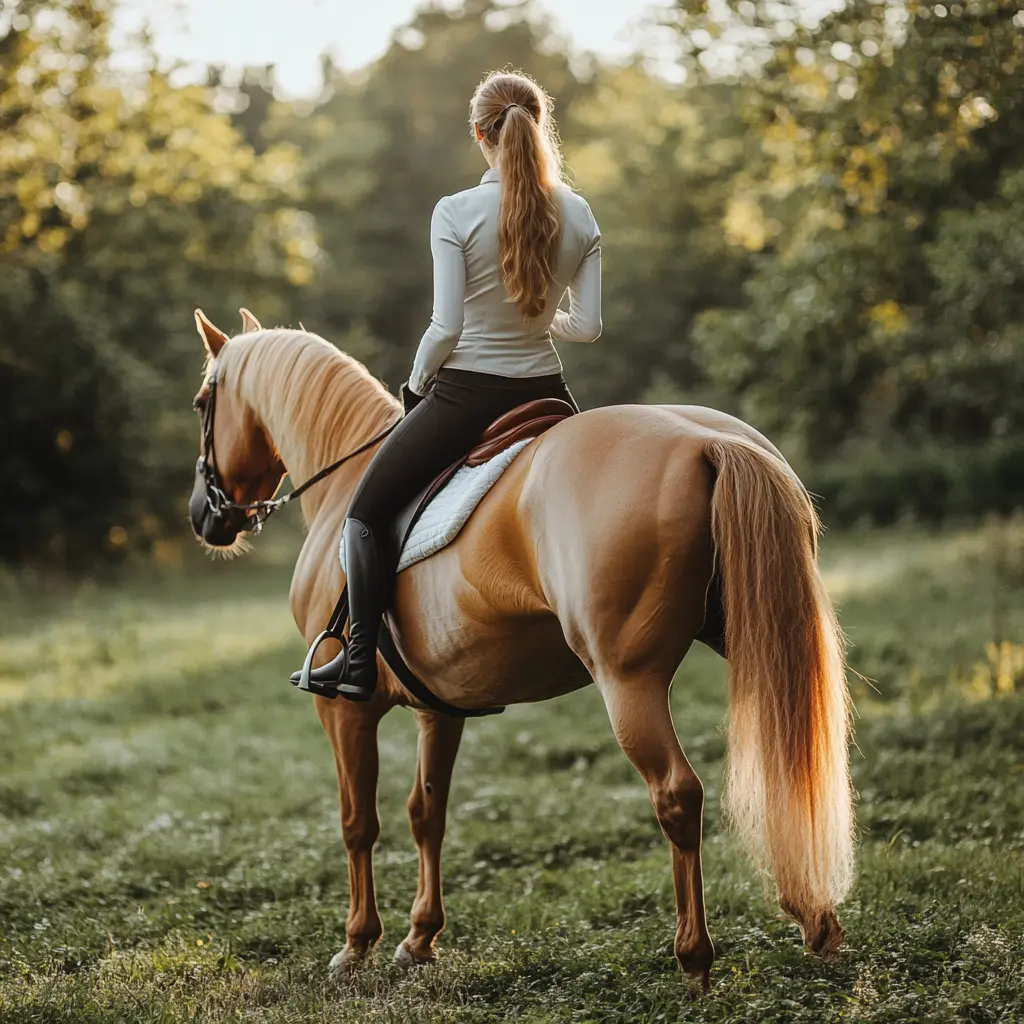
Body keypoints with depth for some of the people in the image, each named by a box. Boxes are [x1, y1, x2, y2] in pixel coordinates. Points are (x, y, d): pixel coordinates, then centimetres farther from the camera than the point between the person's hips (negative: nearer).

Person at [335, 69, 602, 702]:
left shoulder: (456, 213, -14)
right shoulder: (579, 215, -2)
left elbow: (446, 327, -16)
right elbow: (588, 326, -3)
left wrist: (416, 383, 2)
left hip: (466, 392, -4)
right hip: (545, 388, 4)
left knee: (367, 512, 10)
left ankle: (360, 662, 1)